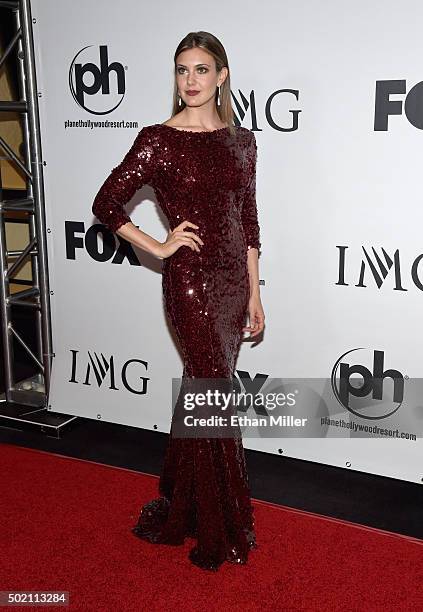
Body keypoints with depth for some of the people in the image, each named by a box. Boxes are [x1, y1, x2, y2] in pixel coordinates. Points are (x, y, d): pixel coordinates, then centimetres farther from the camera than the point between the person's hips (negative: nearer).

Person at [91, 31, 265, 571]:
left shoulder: (241, 140, 8)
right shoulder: (158, 140, -7)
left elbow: (248, 221, 11)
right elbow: (106, 205, -4)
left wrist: (254, 292, 9)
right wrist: (160, 248, -6)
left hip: (233, 281, 5)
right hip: (190, 283, -5)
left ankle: (178, 510, 34)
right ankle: (222, 534, 18)